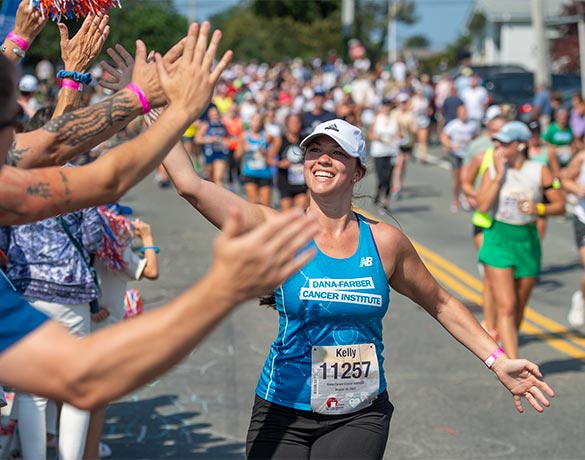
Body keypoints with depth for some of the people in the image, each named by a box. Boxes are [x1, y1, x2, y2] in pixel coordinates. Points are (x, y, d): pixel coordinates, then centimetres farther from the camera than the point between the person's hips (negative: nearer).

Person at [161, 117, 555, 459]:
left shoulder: (384, 242, 0)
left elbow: (441, 304, 13)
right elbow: (190, 185, -16)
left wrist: (498, 361, 9)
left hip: (360, 418, 1)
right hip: (284, 414, -1)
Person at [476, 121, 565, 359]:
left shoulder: (540, 172, -2)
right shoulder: (492, 171, -1)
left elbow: (560, 205, 1)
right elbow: (482, 205, -14)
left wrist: (539, 209, -17)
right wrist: (499, 175, -13)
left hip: (527, 241, 2)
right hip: (498, 240, -1)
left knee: (518, 308, 13)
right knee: (506, 307, -12)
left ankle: (503, 348, 38)